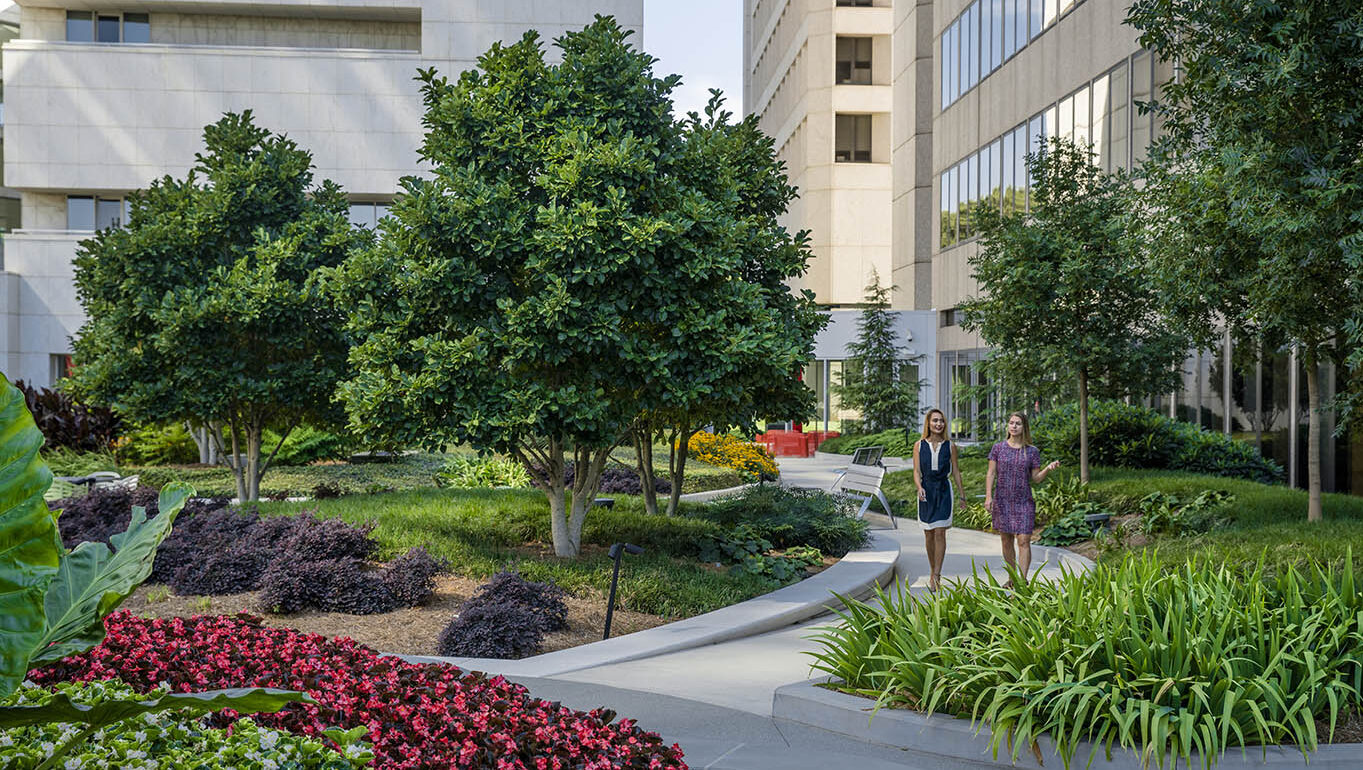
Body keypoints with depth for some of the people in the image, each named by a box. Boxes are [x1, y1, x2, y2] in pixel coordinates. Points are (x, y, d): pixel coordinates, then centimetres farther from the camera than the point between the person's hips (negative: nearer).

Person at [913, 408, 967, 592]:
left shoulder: (950, 446, 3)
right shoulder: (919, 446, 3)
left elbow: (956, 472, 9)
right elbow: (916, 472, 0)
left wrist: (962, 495, 11)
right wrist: (919, 487, -19)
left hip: (944, 491, -1)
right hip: (926, 492, 1)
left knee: (940, 533, -9)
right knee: (929, 534, 7)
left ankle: (936, 576, -9)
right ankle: (933, 573, 21)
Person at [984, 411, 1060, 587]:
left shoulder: (1032, 451, 2)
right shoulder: (998, 448, 3)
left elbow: (1036, 479, 4)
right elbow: (991, 474, 2)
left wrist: (1049, 469, -15)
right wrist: (988, 496, -8)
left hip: (1024, 502, -1)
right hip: (1003, 501, 1)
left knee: (1023, 541, -8)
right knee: (1007, 541, 9)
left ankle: (1023, 581, -7)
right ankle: (1011, 578, 21)